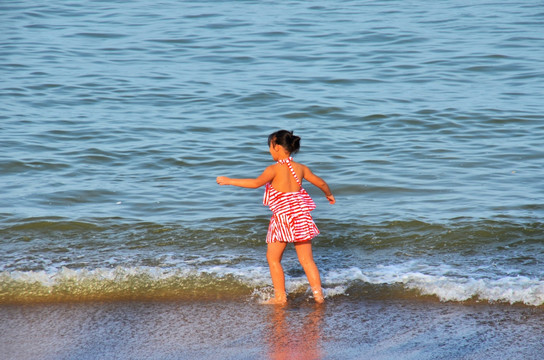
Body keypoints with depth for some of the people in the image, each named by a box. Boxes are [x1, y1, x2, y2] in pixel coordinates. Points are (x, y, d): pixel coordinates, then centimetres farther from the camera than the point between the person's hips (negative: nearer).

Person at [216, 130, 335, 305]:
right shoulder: (300, 168, 7)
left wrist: (229, 181, -7)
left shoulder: (275, 169, -11)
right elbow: (320, 182, 16)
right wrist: (329, 194, 38)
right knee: (307, 259, 10)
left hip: (282, 216, -6)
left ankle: (280, 296, 7)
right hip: (301, 216, 6)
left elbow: (256, 183, -14)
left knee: (273, 258, 8)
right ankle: (318, 294, 5)